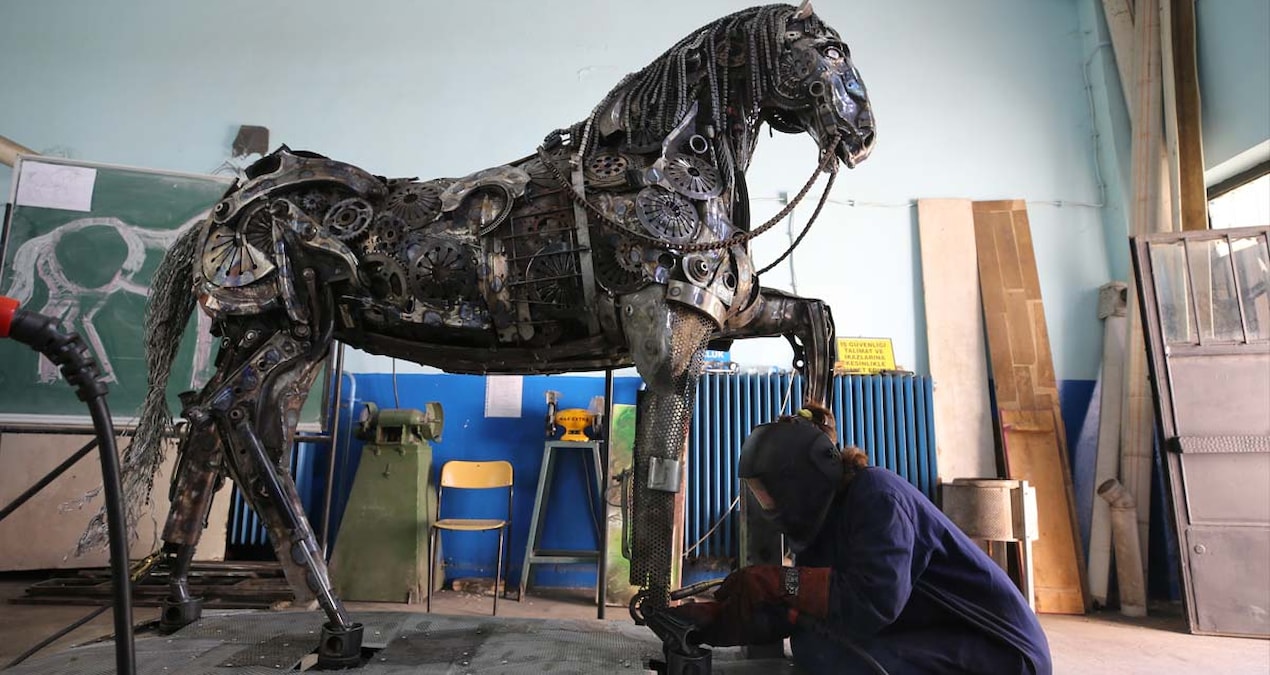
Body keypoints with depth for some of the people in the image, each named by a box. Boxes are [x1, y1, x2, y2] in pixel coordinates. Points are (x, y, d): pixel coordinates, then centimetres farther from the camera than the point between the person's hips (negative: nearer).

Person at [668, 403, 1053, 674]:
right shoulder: (826, 521, 5)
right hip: (939, 640, 9)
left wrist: (782, 580, -26)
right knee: (809, 637, 0)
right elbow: (782, 616, 3)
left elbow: (876, 601, -33)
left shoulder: (875, 493, -20)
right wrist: (705, 621, -6)